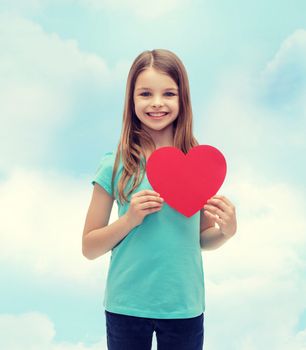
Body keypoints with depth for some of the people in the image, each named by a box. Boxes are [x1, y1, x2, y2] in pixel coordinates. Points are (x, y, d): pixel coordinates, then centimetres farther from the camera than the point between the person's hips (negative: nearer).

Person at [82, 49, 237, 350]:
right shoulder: (115, 166, -8)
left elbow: (203, 239, 8)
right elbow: (89, 248, -3)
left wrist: (227, 230, -12)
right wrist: (130, 219, -18)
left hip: (185, 308, 2)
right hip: (126, 307, -1)